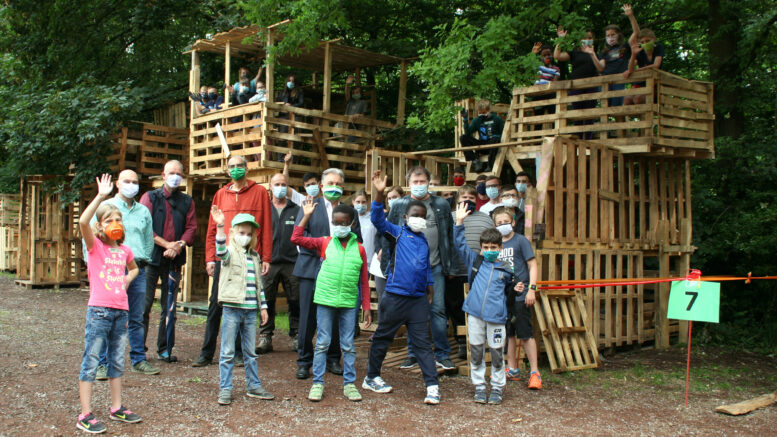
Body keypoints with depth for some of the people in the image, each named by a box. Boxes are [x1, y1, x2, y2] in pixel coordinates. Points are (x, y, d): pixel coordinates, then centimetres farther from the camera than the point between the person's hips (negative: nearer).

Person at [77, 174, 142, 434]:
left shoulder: (124, 250, 11)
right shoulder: (95, 246, -3)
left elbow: (134, 268, 33)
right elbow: (83, 222, -23)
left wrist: (127, 279, 12)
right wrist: (101, 196, -24)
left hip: (121, 311, 6)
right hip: (99, 310, -6)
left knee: (117, 361, 13)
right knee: (91, 362, -2)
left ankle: (117, 408, 25)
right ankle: (85, 416, 3)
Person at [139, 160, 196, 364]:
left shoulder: (187, 201, 14)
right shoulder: (150, 197, 6)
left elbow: (191, 227, 6)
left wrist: (179, 246, -12)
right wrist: (166, 244, -13)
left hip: (175, 259, 3)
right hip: (152, 256, -2)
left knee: (170, 307, 6)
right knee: (144, 304, -4)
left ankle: (165, 349, 13)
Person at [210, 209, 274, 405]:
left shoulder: (254, 256, 15)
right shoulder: (230, 252, -2)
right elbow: (221, 251, -28)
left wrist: (263, 306, 16)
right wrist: (219, 227, -41)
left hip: (250, 310, 5)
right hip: (232, 309, -5)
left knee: (250, 352, 14)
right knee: (227, 352, 1)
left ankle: (253, 386, 23)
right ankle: (225, 389, 9)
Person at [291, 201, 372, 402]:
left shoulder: (359, 249, 4)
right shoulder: (325, 243, 3)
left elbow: (364, 281, 7)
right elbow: (296, 238, -1)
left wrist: (366, 306, 5)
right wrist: (306, 216, -2)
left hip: (349, 303, 1)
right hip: (325, 300, -1)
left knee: (348, 345, 8)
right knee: (322, 343, 4)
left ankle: (349, 383, 19)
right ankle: (317, 383, 14)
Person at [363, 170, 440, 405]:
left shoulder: (423, 240, 13)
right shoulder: (396, 233, -3)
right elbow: (378, 219, -18)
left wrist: (430, 287, 21)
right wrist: (379, 194, -31)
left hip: (418, 299, 4)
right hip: (395, 296, -4)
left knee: (422, 342, 4)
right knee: (382, 337, 10)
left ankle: (433, 386, 4)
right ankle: (371, 378, 26)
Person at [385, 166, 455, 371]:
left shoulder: (441, 205, 5)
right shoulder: (399, 205, 5)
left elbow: (450, 235, 7)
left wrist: (450, 265, 2)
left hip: (435, 266, 0)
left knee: (438, 310, -1)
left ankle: (442, 354, 9)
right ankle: (413, 354, 19)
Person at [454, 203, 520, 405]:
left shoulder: (505, 270, 7)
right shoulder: (474, 260, 8)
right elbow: (460, 244, 6)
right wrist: (459, 222, 1)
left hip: (496, 317, -1)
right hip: (475, 314, 1)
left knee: (497, 353, 4)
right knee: (476, 352, 7)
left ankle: (497, 388, 17)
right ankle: (479, 386, 20)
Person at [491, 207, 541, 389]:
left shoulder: (520, 240, -3)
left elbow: (532, 265, -6)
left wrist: (531, 289, -14)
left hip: (520, 296, -6)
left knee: (526, 334, -4)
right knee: (508, 333, 13)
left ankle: (534, 373, 2)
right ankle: (512, 370, 24)